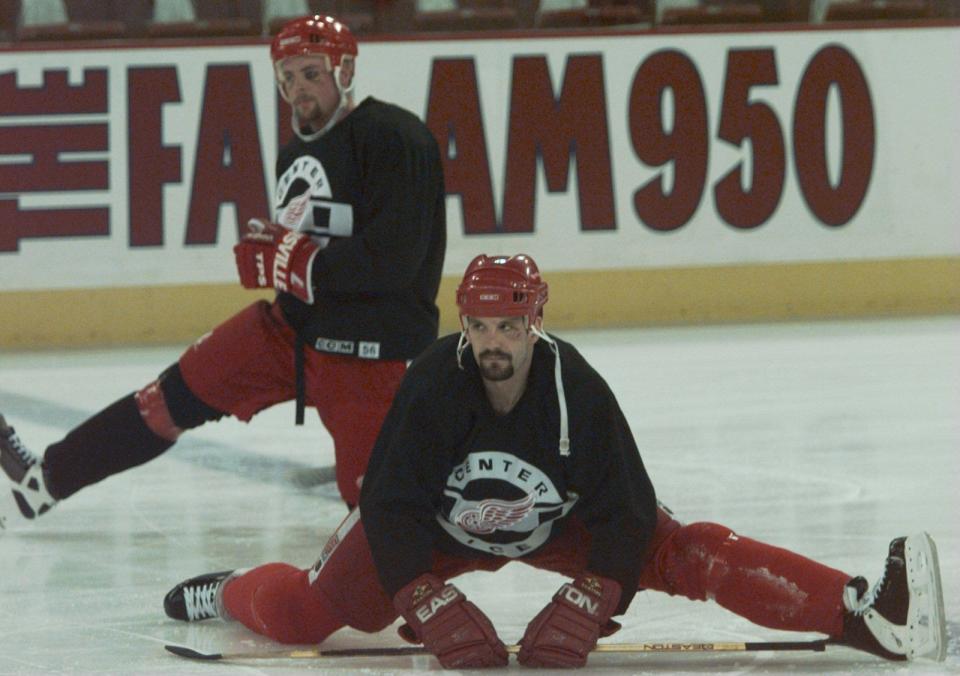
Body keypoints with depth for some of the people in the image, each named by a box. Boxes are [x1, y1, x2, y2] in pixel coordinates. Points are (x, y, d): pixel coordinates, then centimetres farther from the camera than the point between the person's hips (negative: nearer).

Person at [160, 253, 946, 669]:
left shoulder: (579, 393, -29)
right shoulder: (432, 386, -30)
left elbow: (626, 515, -25)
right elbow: (391, 508, -28)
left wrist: (581, 609, -36)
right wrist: (435, 610, -37)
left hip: (559, 522, 0)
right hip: (438, 524, 0)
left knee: (685, 551, -18)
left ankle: (866, 611, -25)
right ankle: (231, 591, 30)